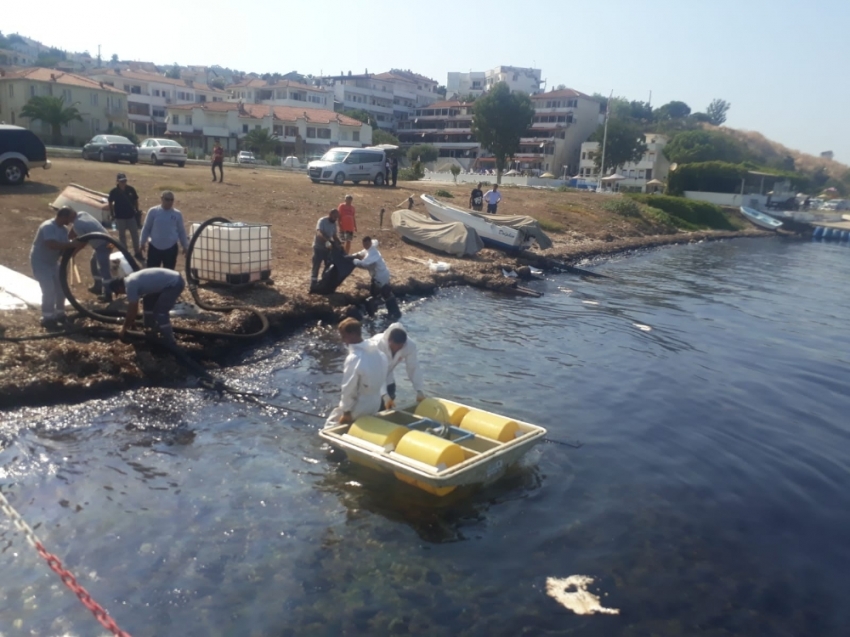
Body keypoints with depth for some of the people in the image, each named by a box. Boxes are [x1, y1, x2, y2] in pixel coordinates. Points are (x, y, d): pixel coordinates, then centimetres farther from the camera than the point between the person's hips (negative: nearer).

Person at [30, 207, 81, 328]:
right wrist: (72, 244, -38)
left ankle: (59, 313, 22)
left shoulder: (63, 229, 2)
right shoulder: (48, 227, -26)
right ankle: (47, 318, -6)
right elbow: (52, 245, -40)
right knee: (49, 290, -15)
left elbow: (64, 246, -1)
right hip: (40, 262, -9)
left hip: (52, 261, 9)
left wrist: (75, 245, -20)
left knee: (61, 287, 8)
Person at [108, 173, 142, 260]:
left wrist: (137, 212, 5)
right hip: (120, 217, -1)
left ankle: (137, 252, 21)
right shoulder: (113, 192, -12)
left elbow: (135, 200, 4)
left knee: (135, 234, 7)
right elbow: (110, 203, 1)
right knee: (122, 235, 13)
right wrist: (111, 214, 1)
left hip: (131, 215, 1)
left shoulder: (131, 189, -10)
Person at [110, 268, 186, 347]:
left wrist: (124, 328, 5)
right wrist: (132, 321, 36)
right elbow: (134, 307, 27)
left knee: (160, 312, -11)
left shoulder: (130, 285, -15)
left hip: (175, 284, -11)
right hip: (171, 280, 11)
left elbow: (131, 311, -8)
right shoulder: (131, 280, 13)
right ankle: (151, 331, 32)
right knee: (148, 302, 22)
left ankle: (170, 344, -5)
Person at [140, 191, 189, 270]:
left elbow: (181, 231, 9)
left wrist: (185, 246, 11)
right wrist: (143, 242, 6)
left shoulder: (177, 214, 0)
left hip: (171, 248, 1)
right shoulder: (153, 211, -4)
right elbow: (146, 228, 5)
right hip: (154, 247, -1)